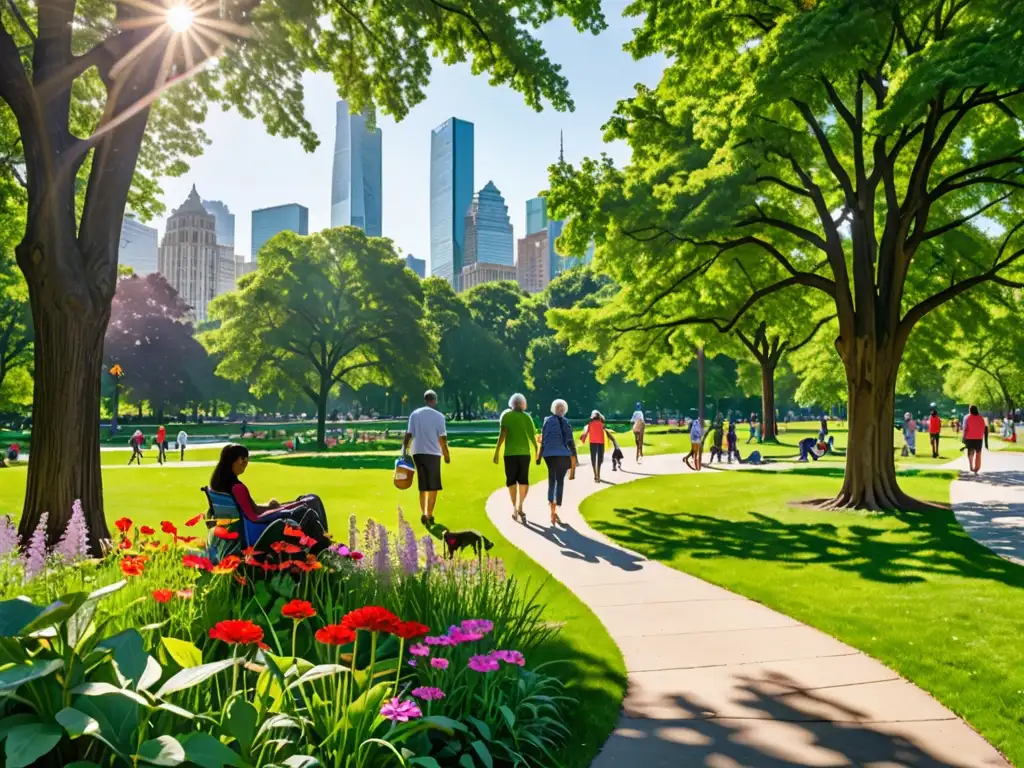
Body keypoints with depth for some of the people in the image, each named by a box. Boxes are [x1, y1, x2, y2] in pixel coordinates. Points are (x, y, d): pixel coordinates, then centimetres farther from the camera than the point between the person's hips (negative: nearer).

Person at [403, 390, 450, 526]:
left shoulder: (414, 414, 5)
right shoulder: (439, 416, -4)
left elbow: (409, 434, 0)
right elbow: (442, 438, -6)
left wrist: (404, 449, 6)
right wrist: (446, 455, 3)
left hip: (417, 453, 3)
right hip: (432, 454, -3)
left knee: (423, 486, 14)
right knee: (433, 487, 6)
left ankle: (423, 514, 10)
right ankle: (429, 516, 4)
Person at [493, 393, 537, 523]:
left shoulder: (506, 415, 0)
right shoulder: (527, 417, 6)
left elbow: (503, 433, -12)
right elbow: (533, 436, 5)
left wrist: (496, 451, -12)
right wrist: (536, 451, 19)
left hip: (511, 452, -2)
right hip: (525, 452, 2)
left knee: (511, 480, 8)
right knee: (523, 480, 15)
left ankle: (515, 508, 3)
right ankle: (520, 506, 15)